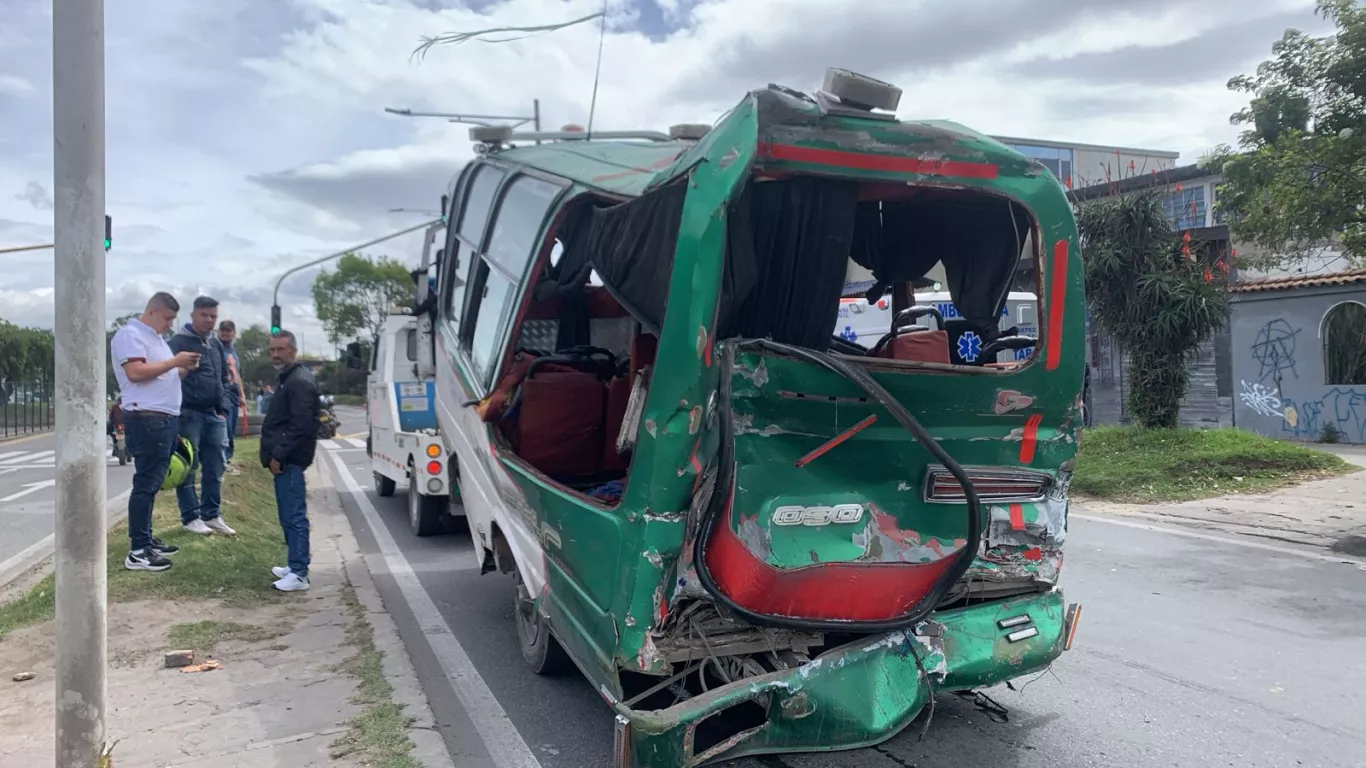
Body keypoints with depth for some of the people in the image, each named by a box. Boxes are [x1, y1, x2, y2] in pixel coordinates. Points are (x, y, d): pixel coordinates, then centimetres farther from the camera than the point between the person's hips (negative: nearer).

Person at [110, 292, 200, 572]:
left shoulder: (156, 338, 21)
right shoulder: (130, 334, -9)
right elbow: (136, 372, -22)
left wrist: (184, 368, 7)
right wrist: (174, 361, -17)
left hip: (166, 419, 10)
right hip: (147, 420, -10)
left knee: (152, 483, 14)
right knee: (145, 484, -9)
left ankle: (146, 540, 22)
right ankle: (137, 552, -7)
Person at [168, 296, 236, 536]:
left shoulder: (216, 344, 16)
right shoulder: (179, 342, -5)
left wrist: (223, 408, 13)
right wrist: (179, 411, -15)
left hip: (214, 415, 7)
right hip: (189, 414, -7)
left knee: (214, 468, 9)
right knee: (188, 467, -1)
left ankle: (212, 515, 17)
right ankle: (191, 517, 5)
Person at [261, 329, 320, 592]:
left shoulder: (300, 381, -14)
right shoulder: (287, 379, 19)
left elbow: (302, 426, -22)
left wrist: (278, 455, -20)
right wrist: (276, 454, 16)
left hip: (289, 460, -11)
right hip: (285, 458, 11)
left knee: (294, 516, -9)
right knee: (288, 516, 15)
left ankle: (299, 573, -8)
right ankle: (295, 565, 23)